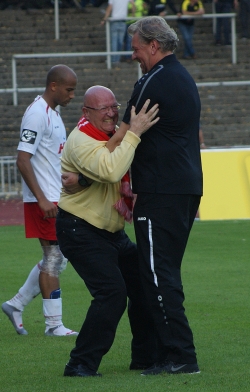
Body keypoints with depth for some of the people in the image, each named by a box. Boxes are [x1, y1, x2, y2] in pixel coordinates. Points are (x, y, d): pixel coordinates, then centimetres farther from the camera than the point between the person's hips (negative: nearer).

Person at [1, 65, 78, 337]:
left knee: (55, 259, 13)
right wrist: (42, 199, -24)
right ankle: (54, 324, 0)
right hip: (43, 201, -10)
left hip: (55, 199, 10)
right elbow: (23, 161, -21)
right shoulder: (37, 114, -16)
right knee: (54, 258, -5)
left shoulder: (53, 113, 15)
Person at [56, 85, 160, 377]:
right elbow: (110, 171, -40)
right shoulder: (82, 141, -21)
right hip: (80, 231, -10)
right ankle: (81, 365, -16)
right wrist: (133, 133, -39)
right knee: (111, 293, -22)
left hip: (112, 232, 10)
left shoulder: (114, 135, 8)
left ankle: (145, 358, 24)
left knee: (142, 285, 11)